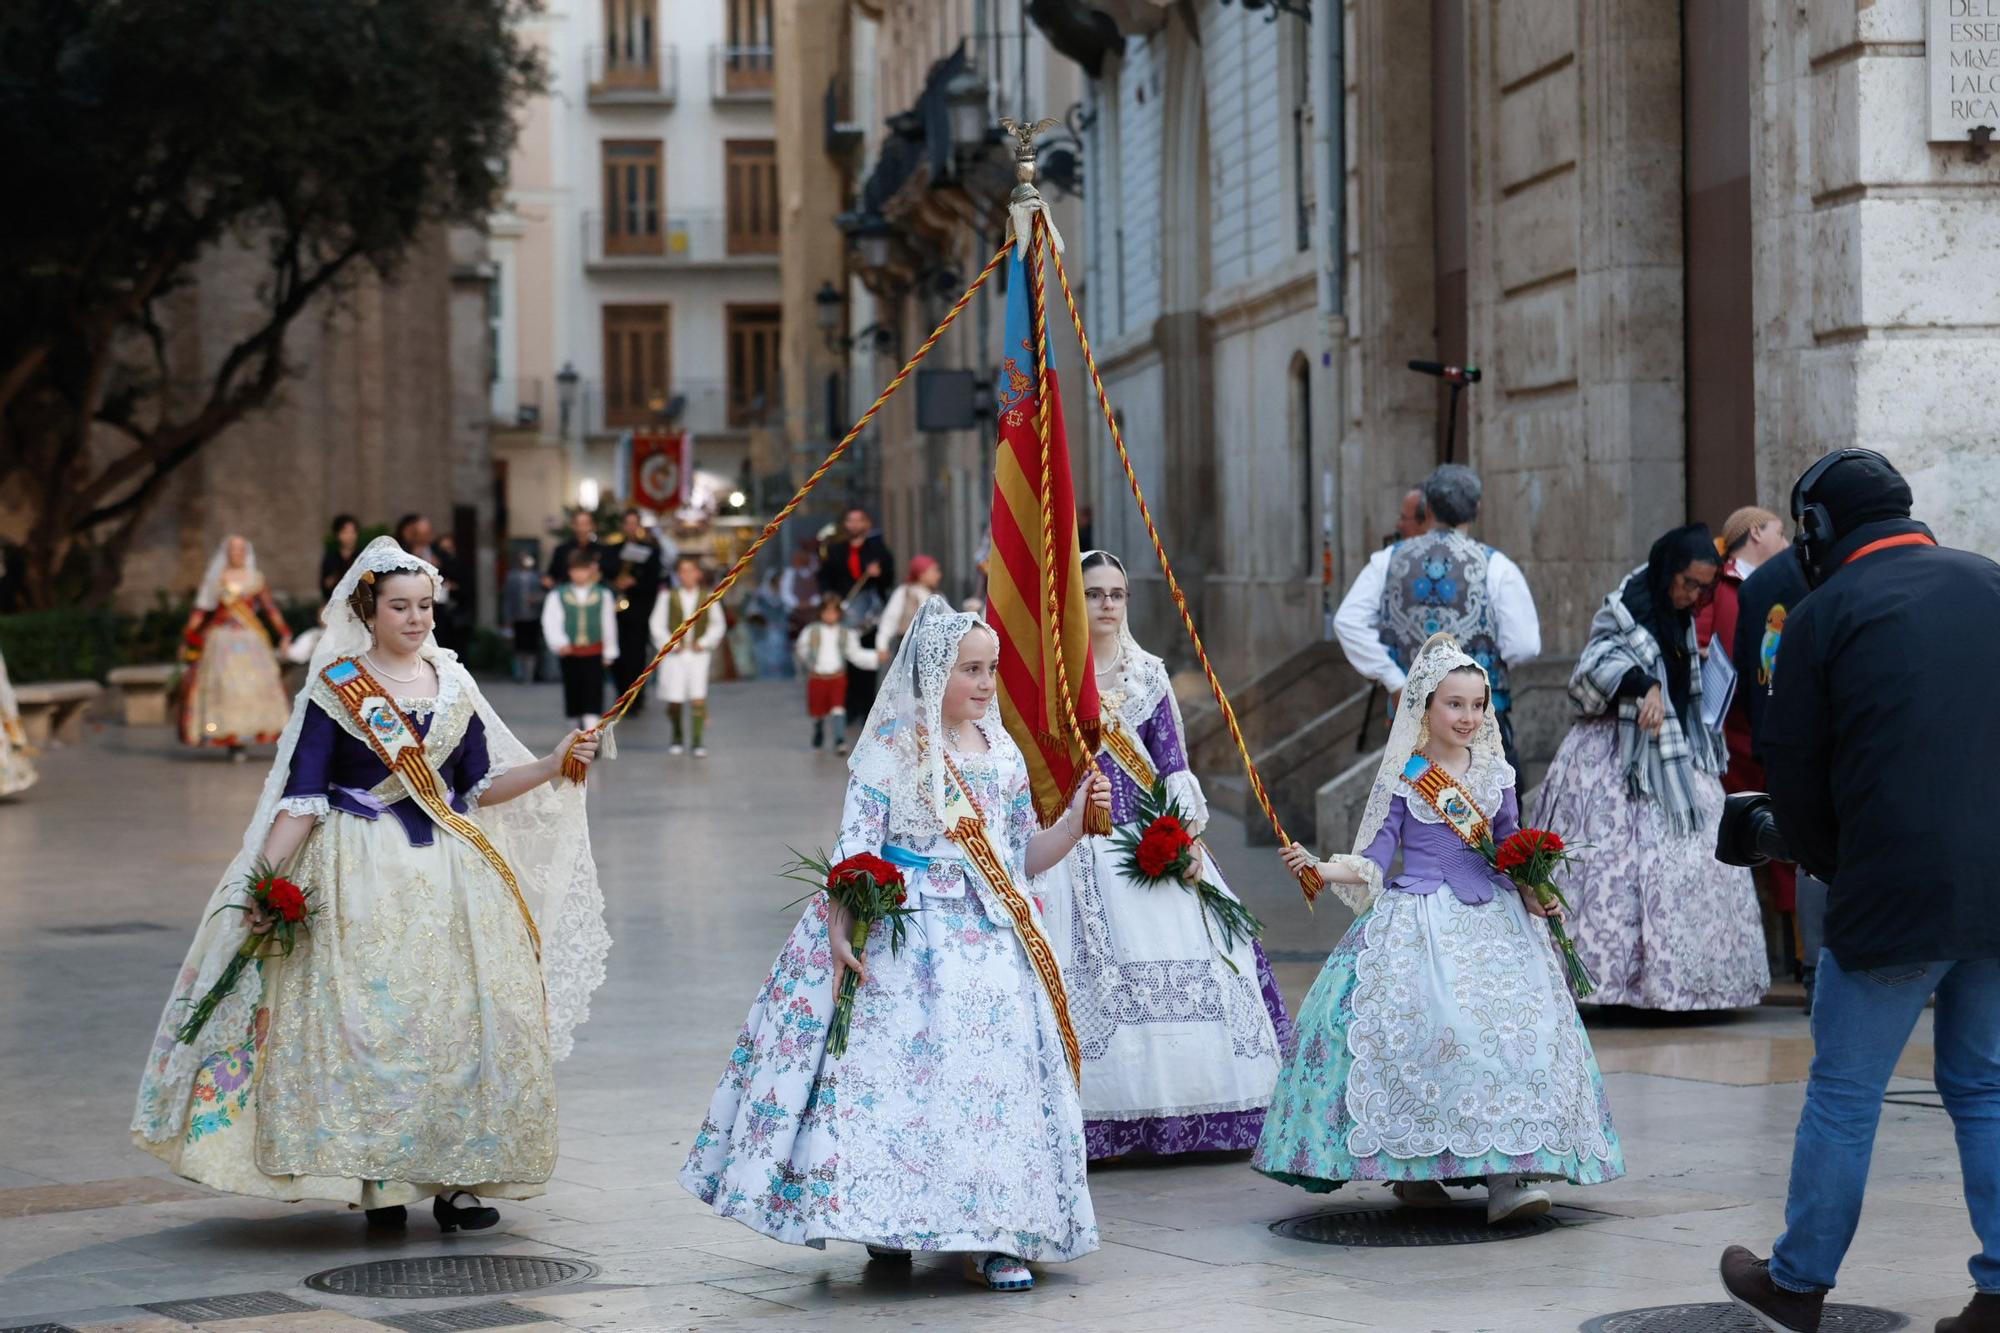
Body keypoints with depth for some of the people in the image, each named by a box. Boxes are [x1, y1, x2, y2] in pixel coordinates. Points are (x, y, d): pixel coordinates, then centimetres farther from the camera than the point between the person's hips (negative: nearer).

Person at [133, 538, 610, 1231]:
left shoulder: (452, 684, 10)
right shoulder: (334, 689, -2)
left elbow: (480, 786, 12)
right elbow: (302, 796, -5)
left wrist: (553, 766, -1)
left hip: (451, 873, 4)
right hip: (361, 875, -4)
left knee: (463, 1012, -1)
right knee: (367, 1018, -8)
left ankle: (455, 1179, 4)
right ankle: (377, 1179, 0)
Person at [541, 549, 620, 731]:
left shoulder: (603, 595, 2)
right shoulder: (557, 596, 0)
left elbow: (609, 624, 6)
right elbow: (551, 623, -7)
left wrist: (609, 652, 7)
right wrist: (560, 643, -23)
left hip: (594, 653, -1)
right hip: (569, 653, 1)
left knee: (593, 695, -9)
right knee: (573, 694, 9)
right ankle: (579, 731, 25)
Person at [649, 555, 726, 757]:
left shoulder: (707, 597, 3)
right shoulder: (668, 596, 1)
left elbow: (718, 624, 8)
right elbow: (656, 623, 2)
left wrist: (704, 642, -4)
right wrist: (670, 644, -9)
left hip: (699, 653, 0)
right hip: (674, 655, 0)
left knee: (698, 698, -11)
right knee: (674, 700, 2)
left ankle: (697, 741, -8)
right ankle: (677, 737, 24)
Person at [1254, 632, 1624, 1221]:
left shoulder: (1496, 774, 10)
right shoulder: (1401, 779, 0)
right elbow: (1374, 860, 0)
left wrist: (1532, 893, 0)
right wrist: (1323, 869, -16)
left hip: (1494, 919, 3)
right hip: (1420, 919, -3)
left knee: (1514, 1028, -14)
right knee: (1422, 1029, -19)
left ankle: (1508, 1174, -15)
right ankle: (1410, 1168, -5)